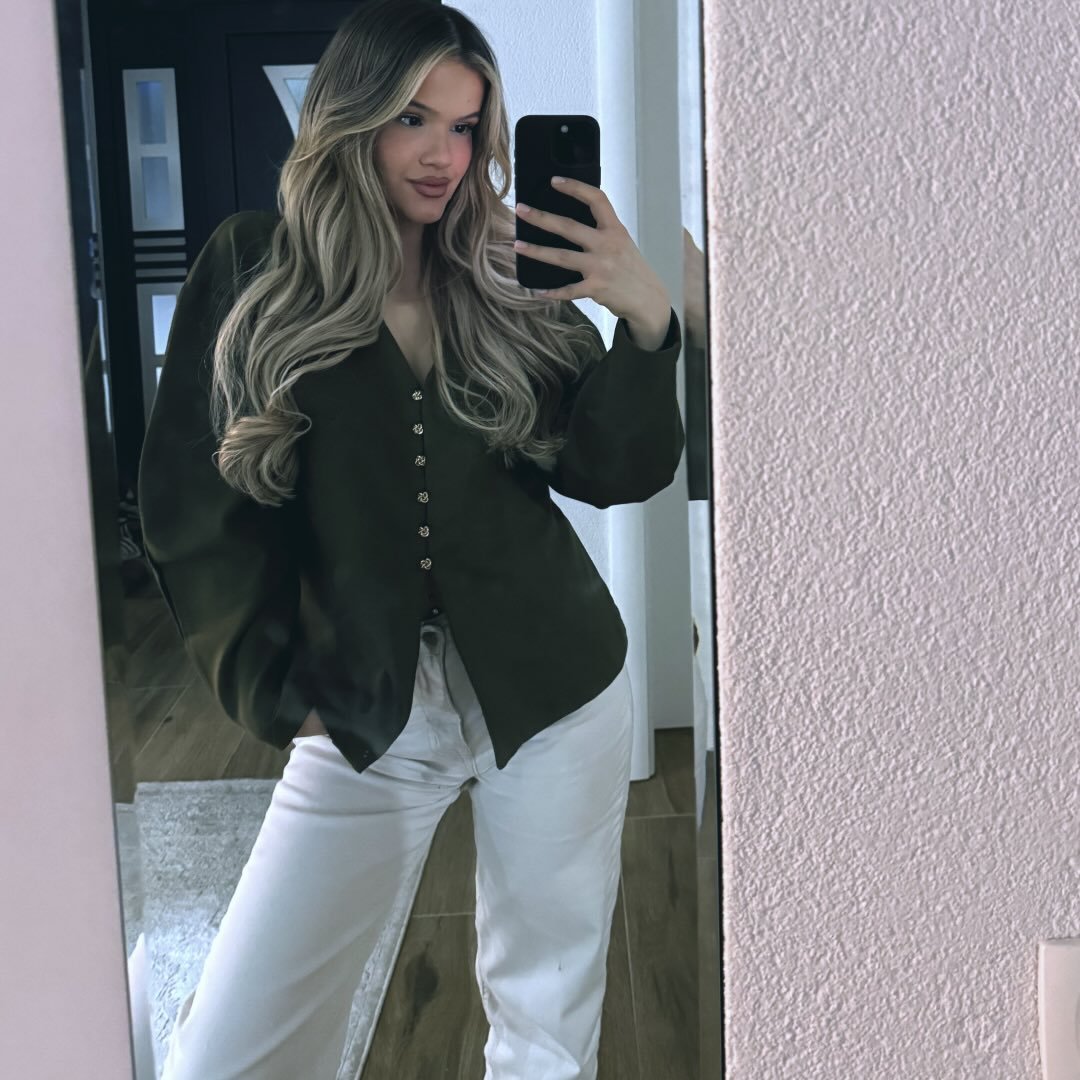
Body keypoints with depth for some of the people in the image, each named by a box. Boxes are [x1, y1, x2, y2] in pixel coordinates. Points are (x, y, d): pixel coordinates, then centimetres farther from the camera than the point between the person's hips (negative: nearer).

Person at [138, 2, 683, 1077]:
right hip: (366, 711, -1)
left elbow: (615, 472, -2)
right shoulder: (255, 267, -1)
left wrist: (646, 321, -17)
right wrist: (271, 690, -4)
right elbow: (192, 504, 0)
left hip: (552, 692, 2)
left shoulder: (509, 278, 4)